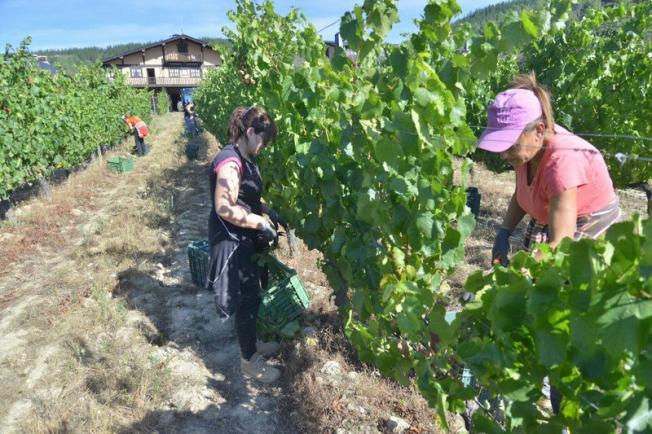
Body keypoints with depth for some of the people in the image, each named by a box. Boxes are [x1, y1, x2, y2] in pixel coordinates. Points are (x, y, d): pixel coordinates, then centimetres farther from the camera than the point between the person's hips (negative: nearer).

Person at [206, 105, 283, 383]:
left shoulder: (246, 159, 8)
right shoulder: (231, 162, -23)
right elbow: (225, 208, -28)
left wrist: (268, 210, 5)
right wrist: (261, 223, -22)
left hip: (246, 238, 10)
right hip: (232, 242, -10)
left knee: (252, 294, 21)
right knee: (247, 298, 2)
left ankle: (251, 342, 41)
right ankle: (249, 361, 21)